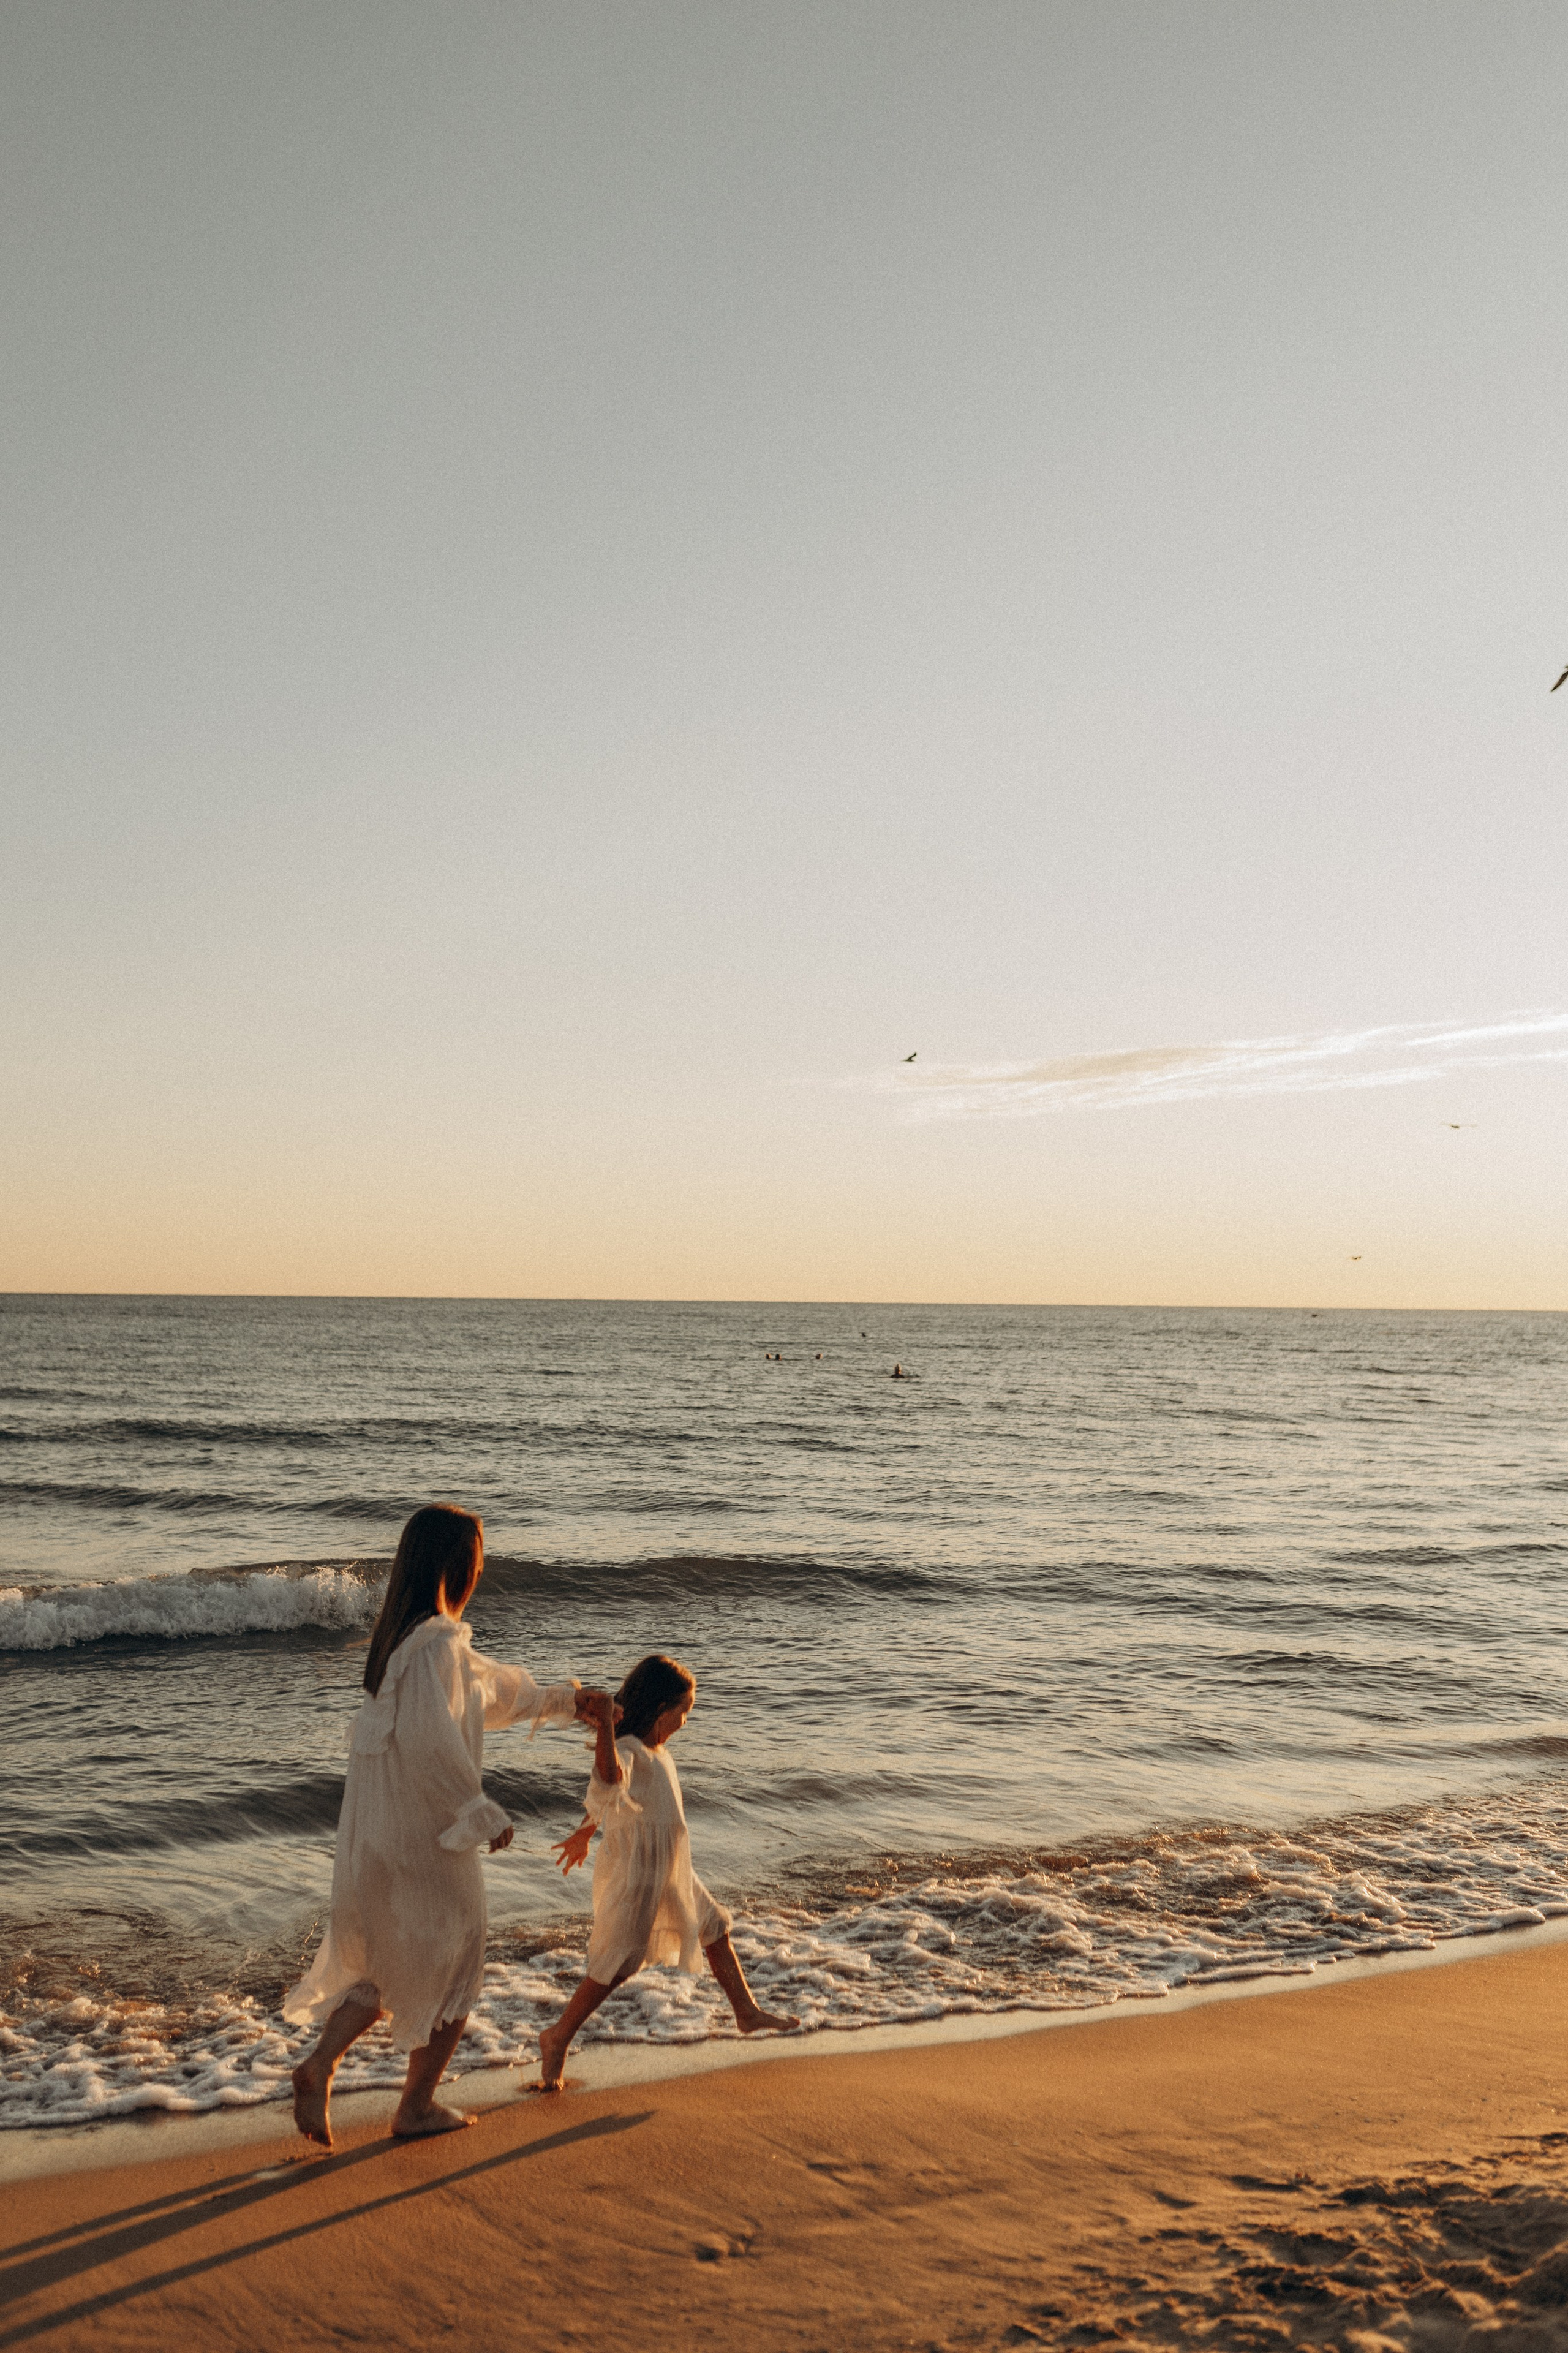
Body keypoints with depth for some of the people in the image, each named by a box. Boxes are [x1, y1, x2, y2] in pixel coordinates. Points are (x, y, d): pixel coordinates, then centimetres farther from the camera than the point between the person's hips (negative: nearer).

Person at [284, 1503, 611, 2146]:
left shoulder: (400, 1633, 9)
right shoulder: (437, 1642, -22)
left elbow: (487, 1684, 23)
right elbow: (431, 1742, -29)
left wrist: (564, 1700, 31)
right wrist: (481, 1814, -17)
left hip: (376, 1834, 8)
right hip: (425, 1834, -8)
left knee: (389, 1963, 23)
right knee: (451, 1969, 12)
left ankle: (319, 2065, 11)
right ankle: (417, 2107, 23)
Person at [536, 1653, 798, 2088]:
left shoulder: (656, 1749, 8)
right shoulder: (628, 1751, -22)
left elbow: (600, 1801, 22)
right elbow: (610, 1780, -49)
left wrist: (584, 1832, 32)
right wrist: (605, 1725, -57)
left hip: (670, 1873, 10)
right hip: (634, 1873, -10)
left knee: (714, 1930, 19)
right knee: (619, 1963, -8)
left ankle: (748, 2012, 35)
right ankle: (557, 2038, 6)